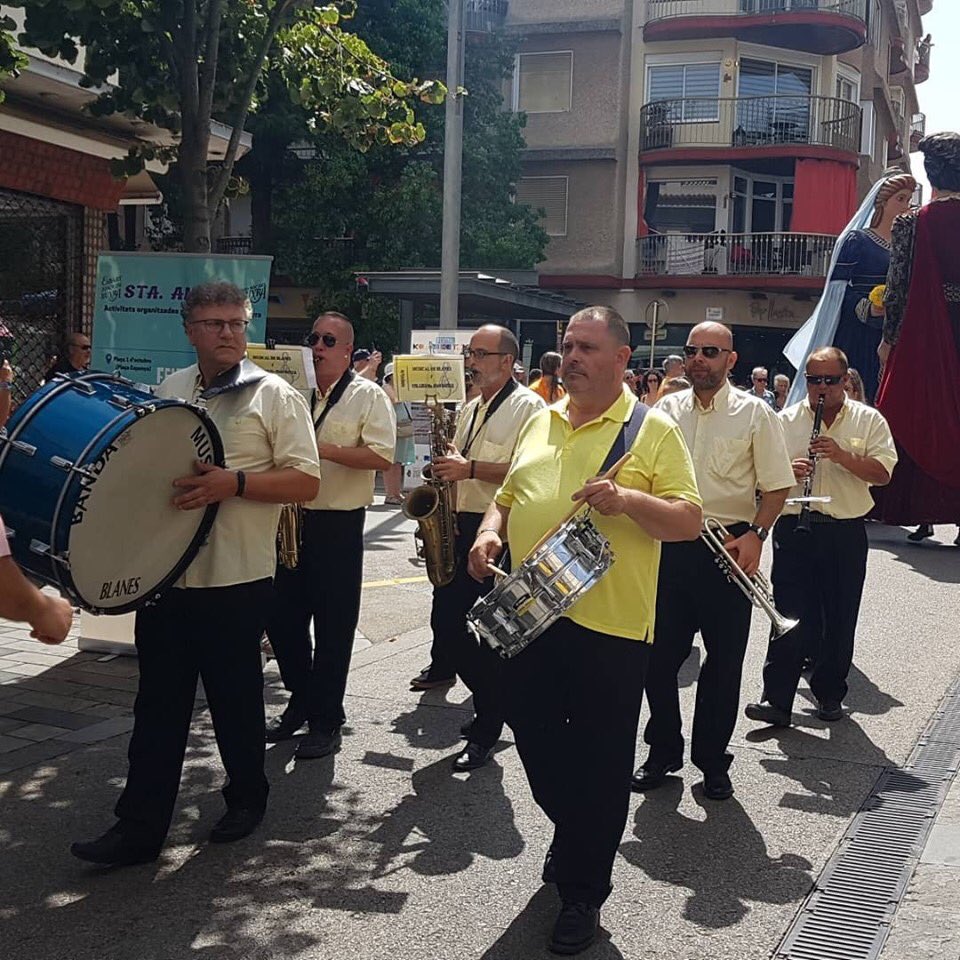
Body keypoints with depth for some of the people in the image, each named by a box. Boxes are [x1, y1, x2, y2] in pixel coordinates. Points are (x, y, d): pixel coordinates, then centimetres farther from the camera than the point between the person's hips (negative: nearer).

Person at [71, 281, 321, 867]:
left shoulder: (274, 395, -4)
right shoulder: (169, 391, 12)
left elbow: (306, 482, -10)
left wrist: (234, 482, -21)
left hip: (237, 581, -4)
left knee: (235, 698, 10)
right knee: (158, 704, 7)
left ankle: (247, 798, 31)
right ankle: (140, 828, 14)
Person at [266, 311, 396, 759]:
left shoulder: (368, 396, -3)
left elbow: (382, 456, -15)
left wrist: (324, 449, -21)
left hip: (338, 525, -6)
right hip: (292, 520, 6)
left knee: (332, 625, 1)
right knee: (282, 617, 10)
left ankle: (326, 720, 13)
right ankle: (301, 700, 29)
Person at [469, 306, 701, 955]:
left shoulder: (653, 430, -3)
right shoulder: (541, 422, 13)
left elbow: (689, 521, -8)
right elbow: (508, 497, 20)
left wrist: (628, 499, -25)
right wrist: (490, 532, -2)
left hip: (607, 627, -5)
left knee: (599, 766, 6)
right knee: (538, 745, 17)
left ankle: (584, 891, 24)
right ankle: (574, 840, 44)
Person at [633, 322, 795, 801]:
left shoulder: (755, 412, -1)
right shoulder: (666, 410, 8)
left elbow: (777, 485, -2)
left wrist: (755, 534, -17)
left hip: (728, 549, -3)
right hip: (668, 546, 3)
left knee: (724, 659, 6)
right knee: (660, 653, 8)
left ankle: (712, 760, 22)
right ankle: (663, 752, 25)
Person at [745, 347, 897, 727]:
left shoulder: (869, 420, 5)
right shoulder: (786, 420, 7)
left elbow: (882, 474, -4)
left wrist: (842, 455, -17)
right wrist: (787, 470, -14)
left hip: (845, 532, 1)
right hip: (794, 528, 0)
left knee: (840, 618, 9)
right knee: (788, 613, -4)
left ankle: (830, 693, 24)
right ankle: (777, 699, -2)